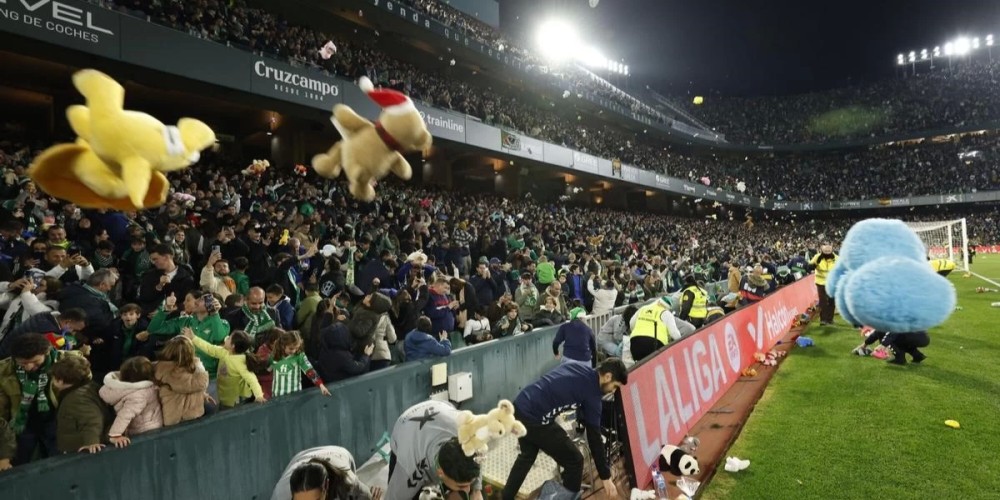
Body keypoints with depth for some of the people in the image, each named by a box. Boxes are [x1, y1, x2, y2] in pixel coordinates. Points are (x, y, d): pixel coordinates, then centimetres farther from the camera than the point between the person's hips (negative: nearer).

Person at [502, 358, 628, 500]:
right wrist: (606, 477, 3)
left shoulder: (577, 366, 13)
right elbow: (594, 436, -5)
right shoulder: (592, 393, -8)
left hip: (520, 406, 9)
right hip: (534, 419, -9)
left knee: (527, 455, 32)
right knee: (574, 461, 8)